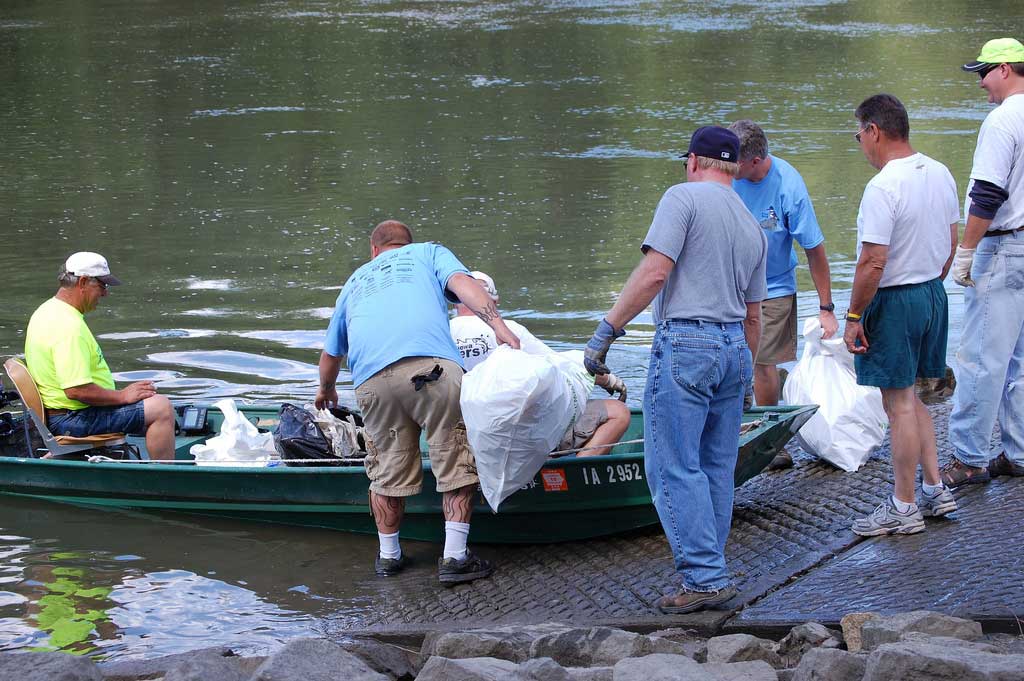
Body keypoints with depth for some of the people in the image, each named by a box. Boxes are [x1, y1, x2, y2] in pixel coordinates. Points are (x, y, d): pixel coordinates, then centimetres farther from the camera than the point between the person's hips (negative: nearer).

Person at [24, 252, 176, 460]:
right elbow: (76, 390, -29)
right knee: (162, 408, -17)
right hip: (73, 421, -11)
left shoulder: (46, 311, 11)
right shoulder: (69, 326, -23)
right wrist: (122, 396, -16)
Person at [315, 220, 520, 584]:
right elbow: (461, 283, 5)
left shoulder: (355, 281, 39)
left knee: (388, 470, 18)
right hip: (431, 363, -3)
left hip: (371, 380, 4)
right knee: (458, 462, 5)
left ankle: (388, 555, 27)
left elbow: (330, 353, 49)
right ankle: (454, 557, 0)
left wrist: (327, 390, 69)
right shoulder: (429, 253, 29)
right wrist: (498, 325, -7)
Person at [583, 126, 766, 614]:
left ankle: (706, 577, -10)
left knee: (674, 469, -5)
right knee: (716, 470, 12)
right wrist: (745, 379, 31)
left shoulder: (684, 198, -5)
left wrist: (606, 331, -13)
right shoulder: (752, 227, 18)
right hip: (734, 349, 8)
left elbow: (654, 272, -16)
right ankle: (709, 572, 15)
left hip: (685, 344, -8)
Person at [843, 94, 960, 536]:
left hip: (893, 302, -9)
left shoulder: (883, 188, -22)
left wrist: (853, 316, -15)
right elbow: (951, 242, 14)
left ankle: (904, 508, 7)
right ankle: (935, 491, 23)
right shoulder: (940, 174, 5)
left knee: (900, 405, 0)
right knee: (911, 399, 21)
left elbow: (873, 263, -24)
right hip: (932, 294, 9)